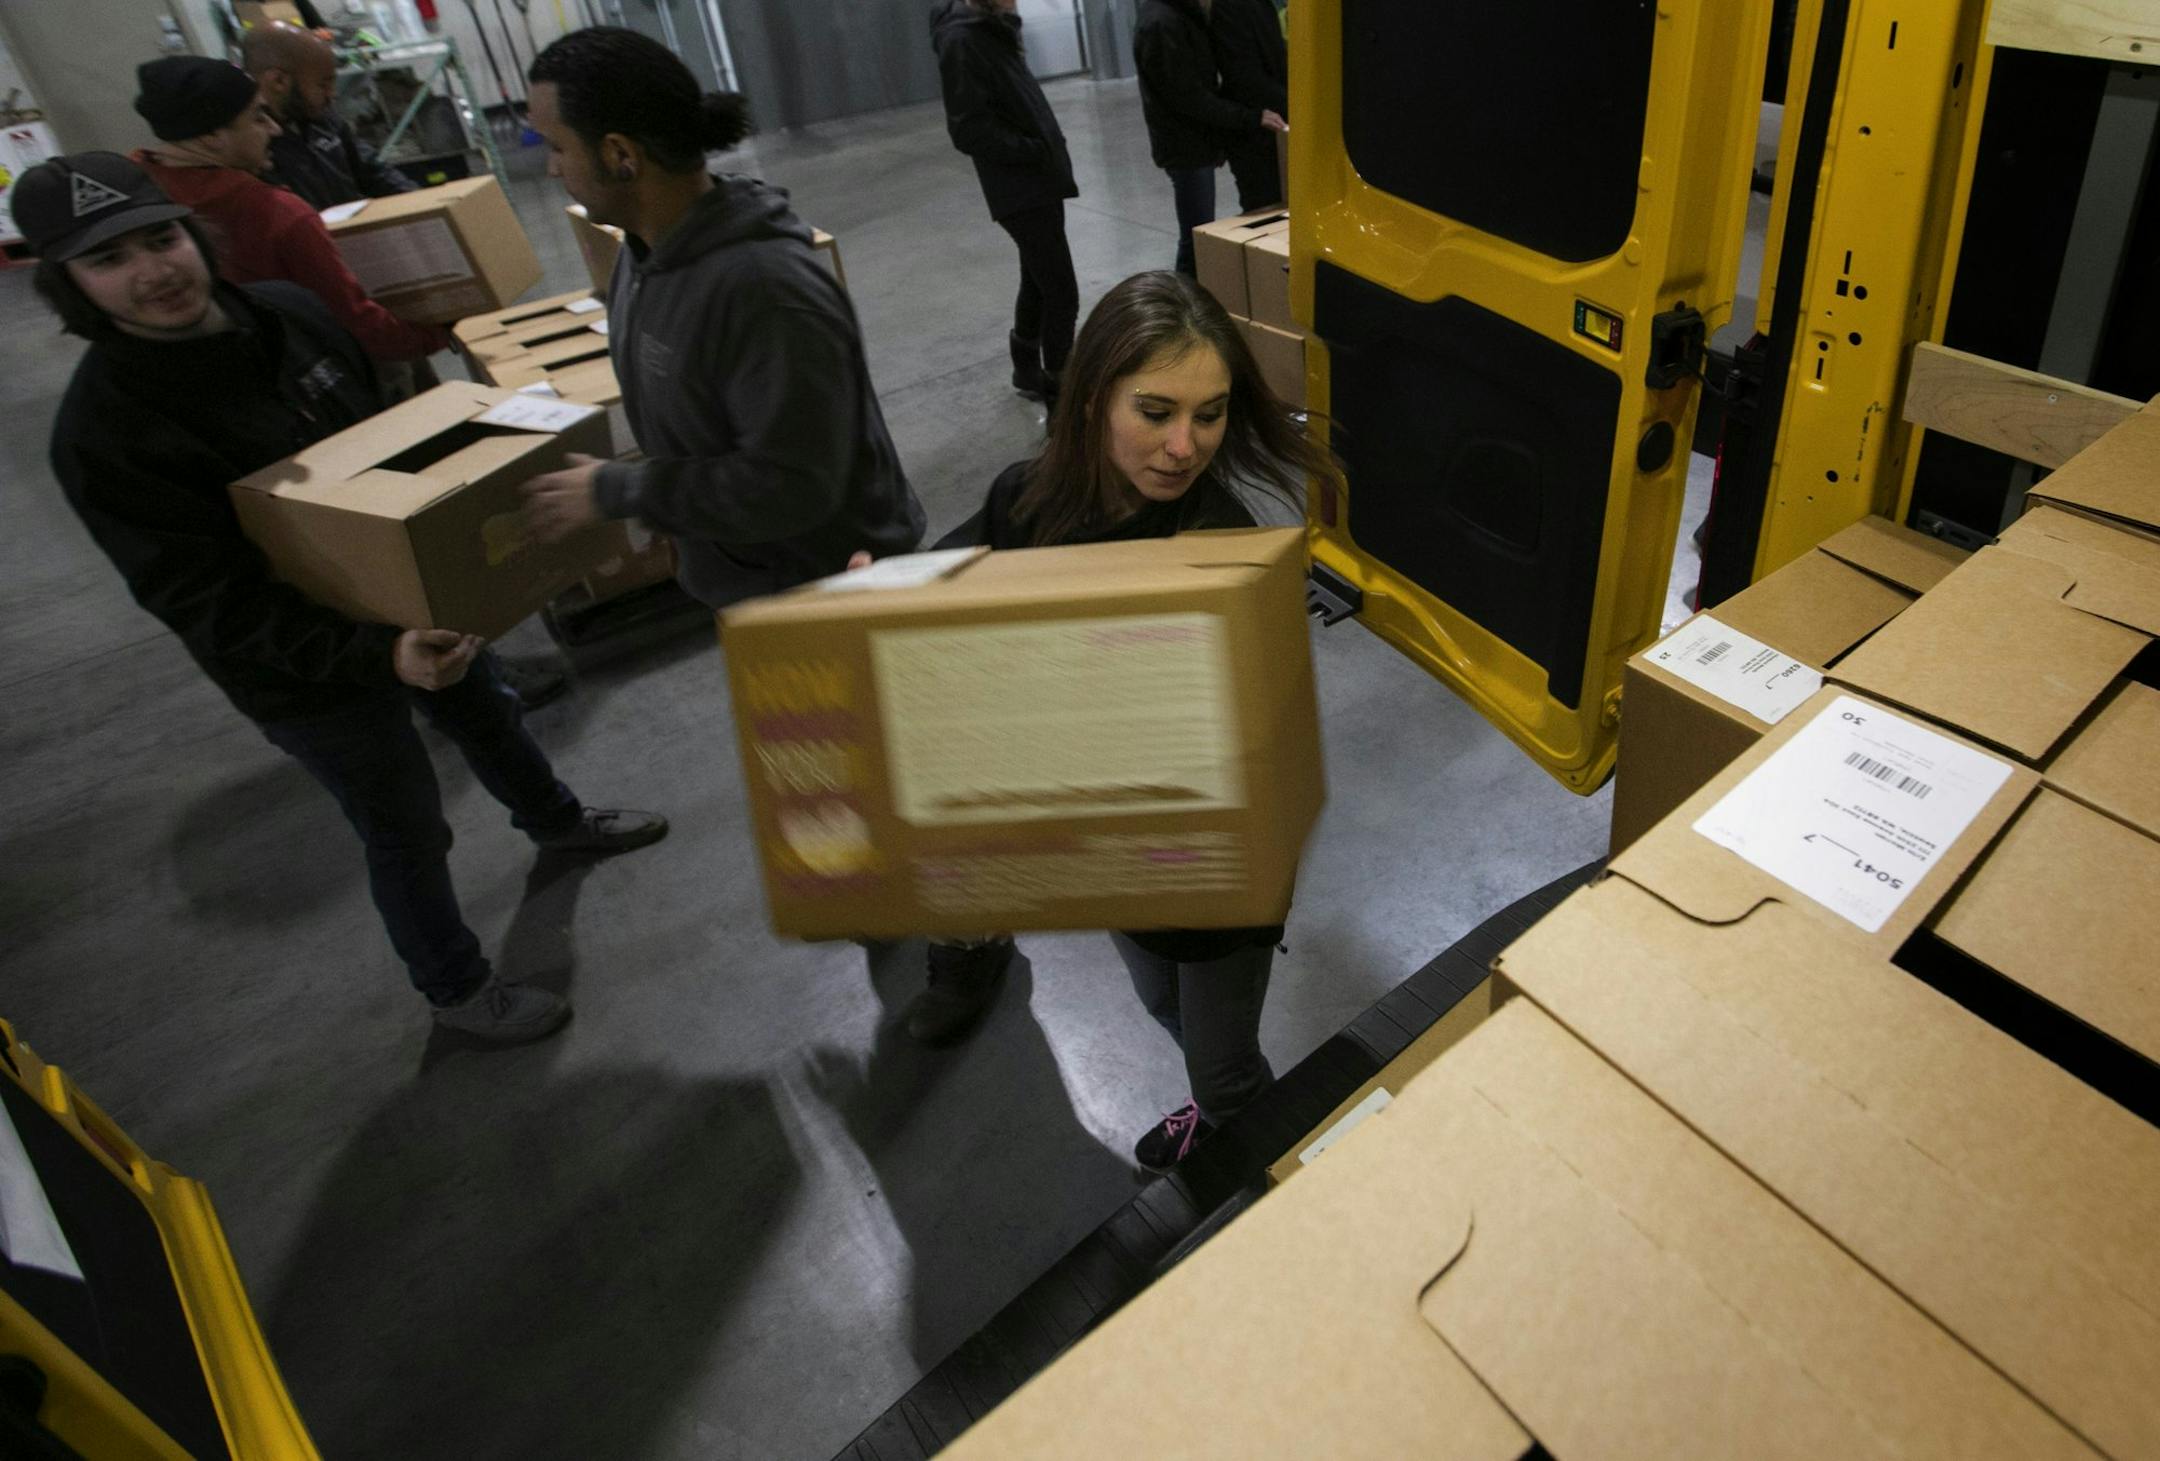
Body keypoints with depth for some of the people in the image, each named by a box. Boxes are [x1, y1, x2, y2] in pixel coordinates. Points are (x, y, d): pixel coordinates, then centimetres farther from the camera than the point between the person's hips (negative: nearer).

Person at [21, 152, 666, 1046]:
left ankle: (555, 822, 60)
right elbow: (210, 608, -29)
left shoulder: (287, 314, -10)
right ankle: (456, 990, 33)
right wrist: (375, 652, -42)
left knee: (489, 716, 28)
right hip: (306, 669, -6)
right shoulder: (103, 432, -27)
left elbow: (385, 424, 8)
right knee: (406, 829, 8)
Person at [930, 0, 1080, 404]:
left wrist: (1049, 153, 7)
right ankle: (1062, 391, 1)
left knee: (1038, 284, 20)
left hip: (1038, 183, 10)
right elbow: (970, 130, -22)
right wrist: (1038, 151, -17)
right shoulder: (961, 40, -16)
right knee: (1062, 295, -8)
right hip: (1020, 192, -10)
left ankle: (1028, 370, 35)